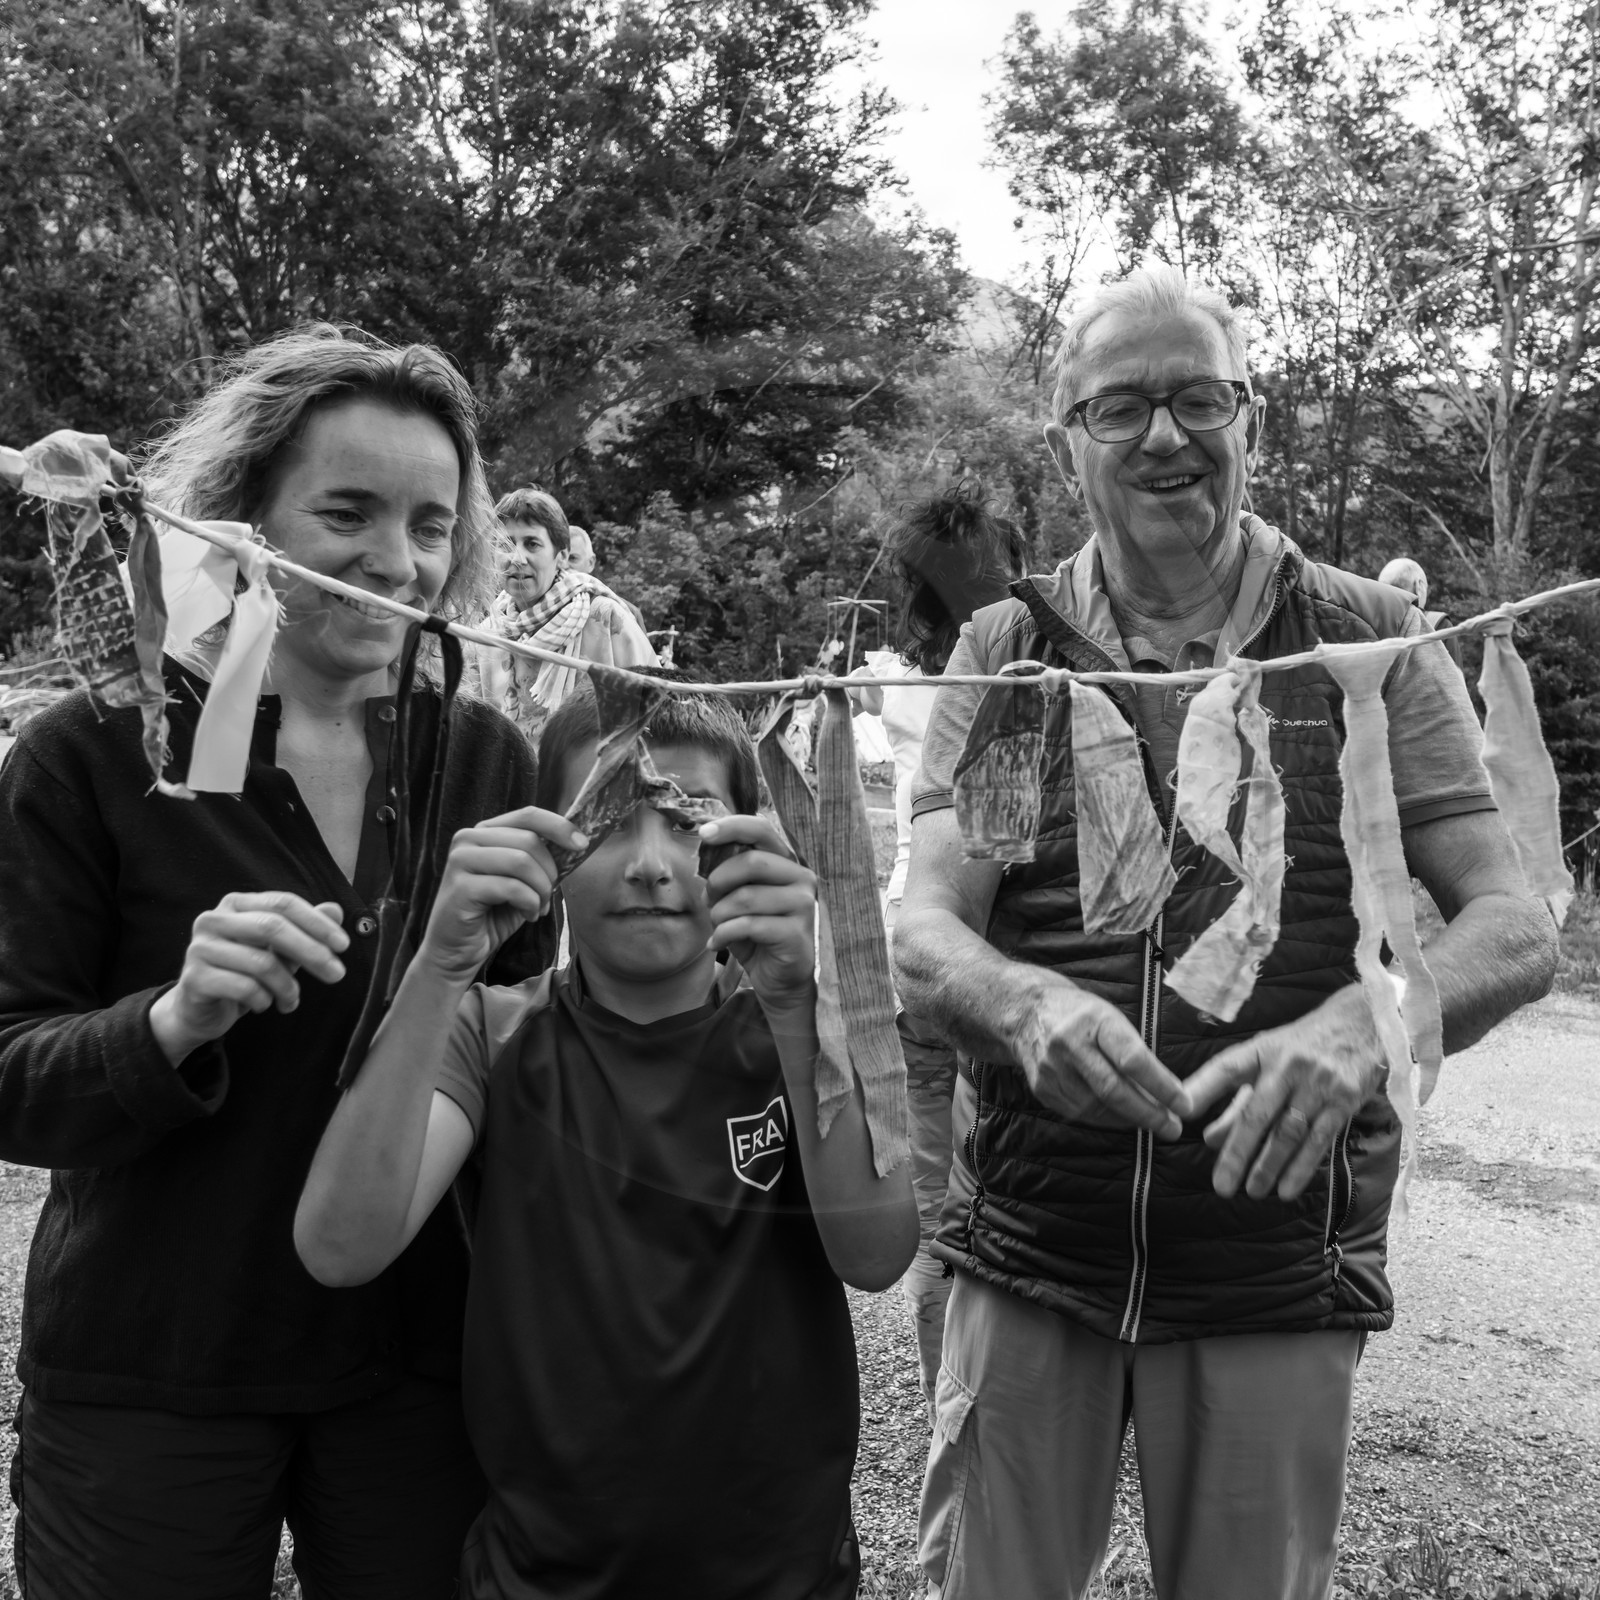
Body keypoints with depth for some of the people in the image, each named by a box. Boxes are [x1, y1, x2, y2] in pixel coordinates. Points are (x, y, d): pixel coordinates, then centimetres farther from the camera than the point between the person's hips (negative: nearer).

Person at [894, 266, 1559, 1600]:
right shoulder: (1005, 653, 2)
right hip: (1029, 1256, 1)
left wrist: (1362, 1023, -27)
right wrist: (1025, 1002, -30)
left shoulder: (1371, 644, 0)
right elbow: (923, 935, -7)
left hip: (1279, 1270, 0)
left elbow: (1516, 927, -6)